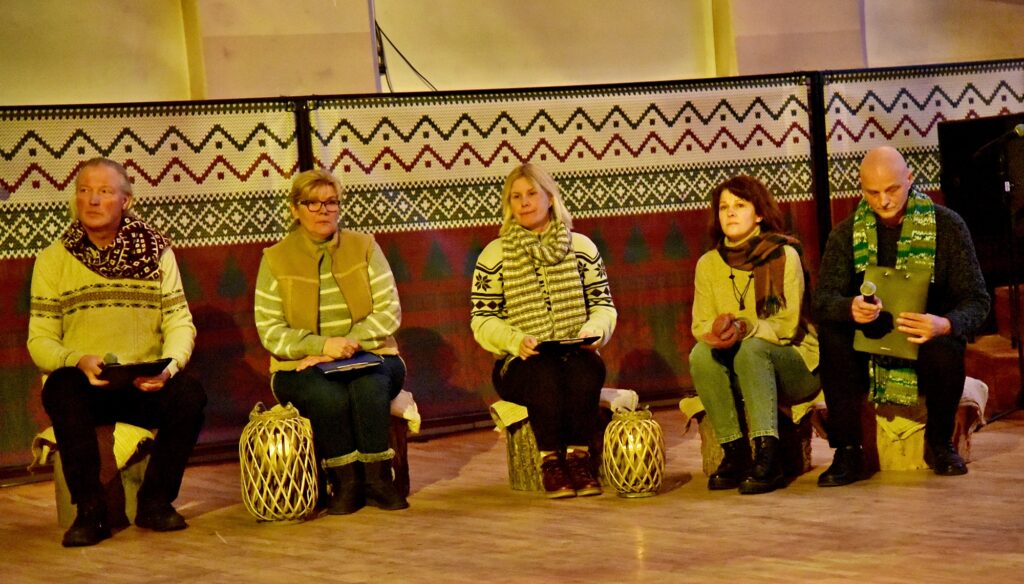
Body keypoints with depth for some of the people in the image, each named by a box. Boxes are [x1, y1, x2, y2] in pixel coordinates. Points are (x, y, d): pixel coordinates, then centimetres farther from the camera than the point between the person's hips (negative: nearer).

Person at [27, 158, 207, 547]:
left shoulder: (156, 253, 6)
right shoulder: (53, 259, 2)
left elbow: (180, 324, 1)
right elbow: (40, 341, -3)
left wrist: (168, 366, -20)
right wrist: (79, 361, -24)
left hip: (145, 385, 1)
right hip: (83, 383, -1)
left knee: (190, 395, -28)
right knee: (62, 390, -34)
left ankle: (155, 503, -8)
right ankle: (90, 511, -21)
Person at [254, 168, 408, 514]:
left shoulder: (364, 248, 6)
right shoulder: (276, 260, 2)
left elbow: (389, 312, -1)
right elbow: (269, 330, -5)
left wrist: (347, 345, -16)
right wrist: (322, 345, -21)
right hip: (301, 367, -1)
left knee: (369, 386, -33)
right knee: (329, 397, -34)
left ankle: (378, 479, -23)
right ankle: (345, 484, -18)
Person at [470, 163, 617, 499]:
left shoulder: (582, 248, 12)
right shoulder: (494, 256, 6)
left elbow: (604, 306, 11)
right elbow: (482, 320, 1)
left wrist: (593, 331, -12)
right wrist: (516, 340, -18)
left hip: (577, 355, 1)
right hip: (519, 362, -1)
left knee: (585, 368, -34)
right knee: (546, 374, -36)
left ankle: (579, 457, -27)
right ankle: (550, 462, -27)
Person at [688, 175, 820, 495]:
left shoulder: (784, 255, -10)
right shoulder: (708, 264, 3)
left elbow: (788, 325, -15)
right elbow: (700, 324, -1)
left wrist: (745, 328, -32)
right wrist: (717, 330, -26)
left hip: (795, 366, -4)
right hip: (742, 374, 4)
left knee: (752, 349, -34)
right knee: (701, 354, -25)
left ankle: (767, 456, -38)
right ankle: (734, 454, -21)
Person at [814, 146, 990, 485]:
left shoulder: (947, 225, -6)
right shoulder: (847, 233, -1)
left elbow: (977, 301, -10)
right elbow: (823, 298, -13)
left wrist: (945, 325, -34)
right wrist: (851, 308, -39)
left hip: (927, 343, -1)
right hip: (868, 350, 2)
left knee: (946, 348, -35)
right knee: (831, 331, -28)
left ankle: (940, 441, -4)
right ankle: (847, 452, -20)